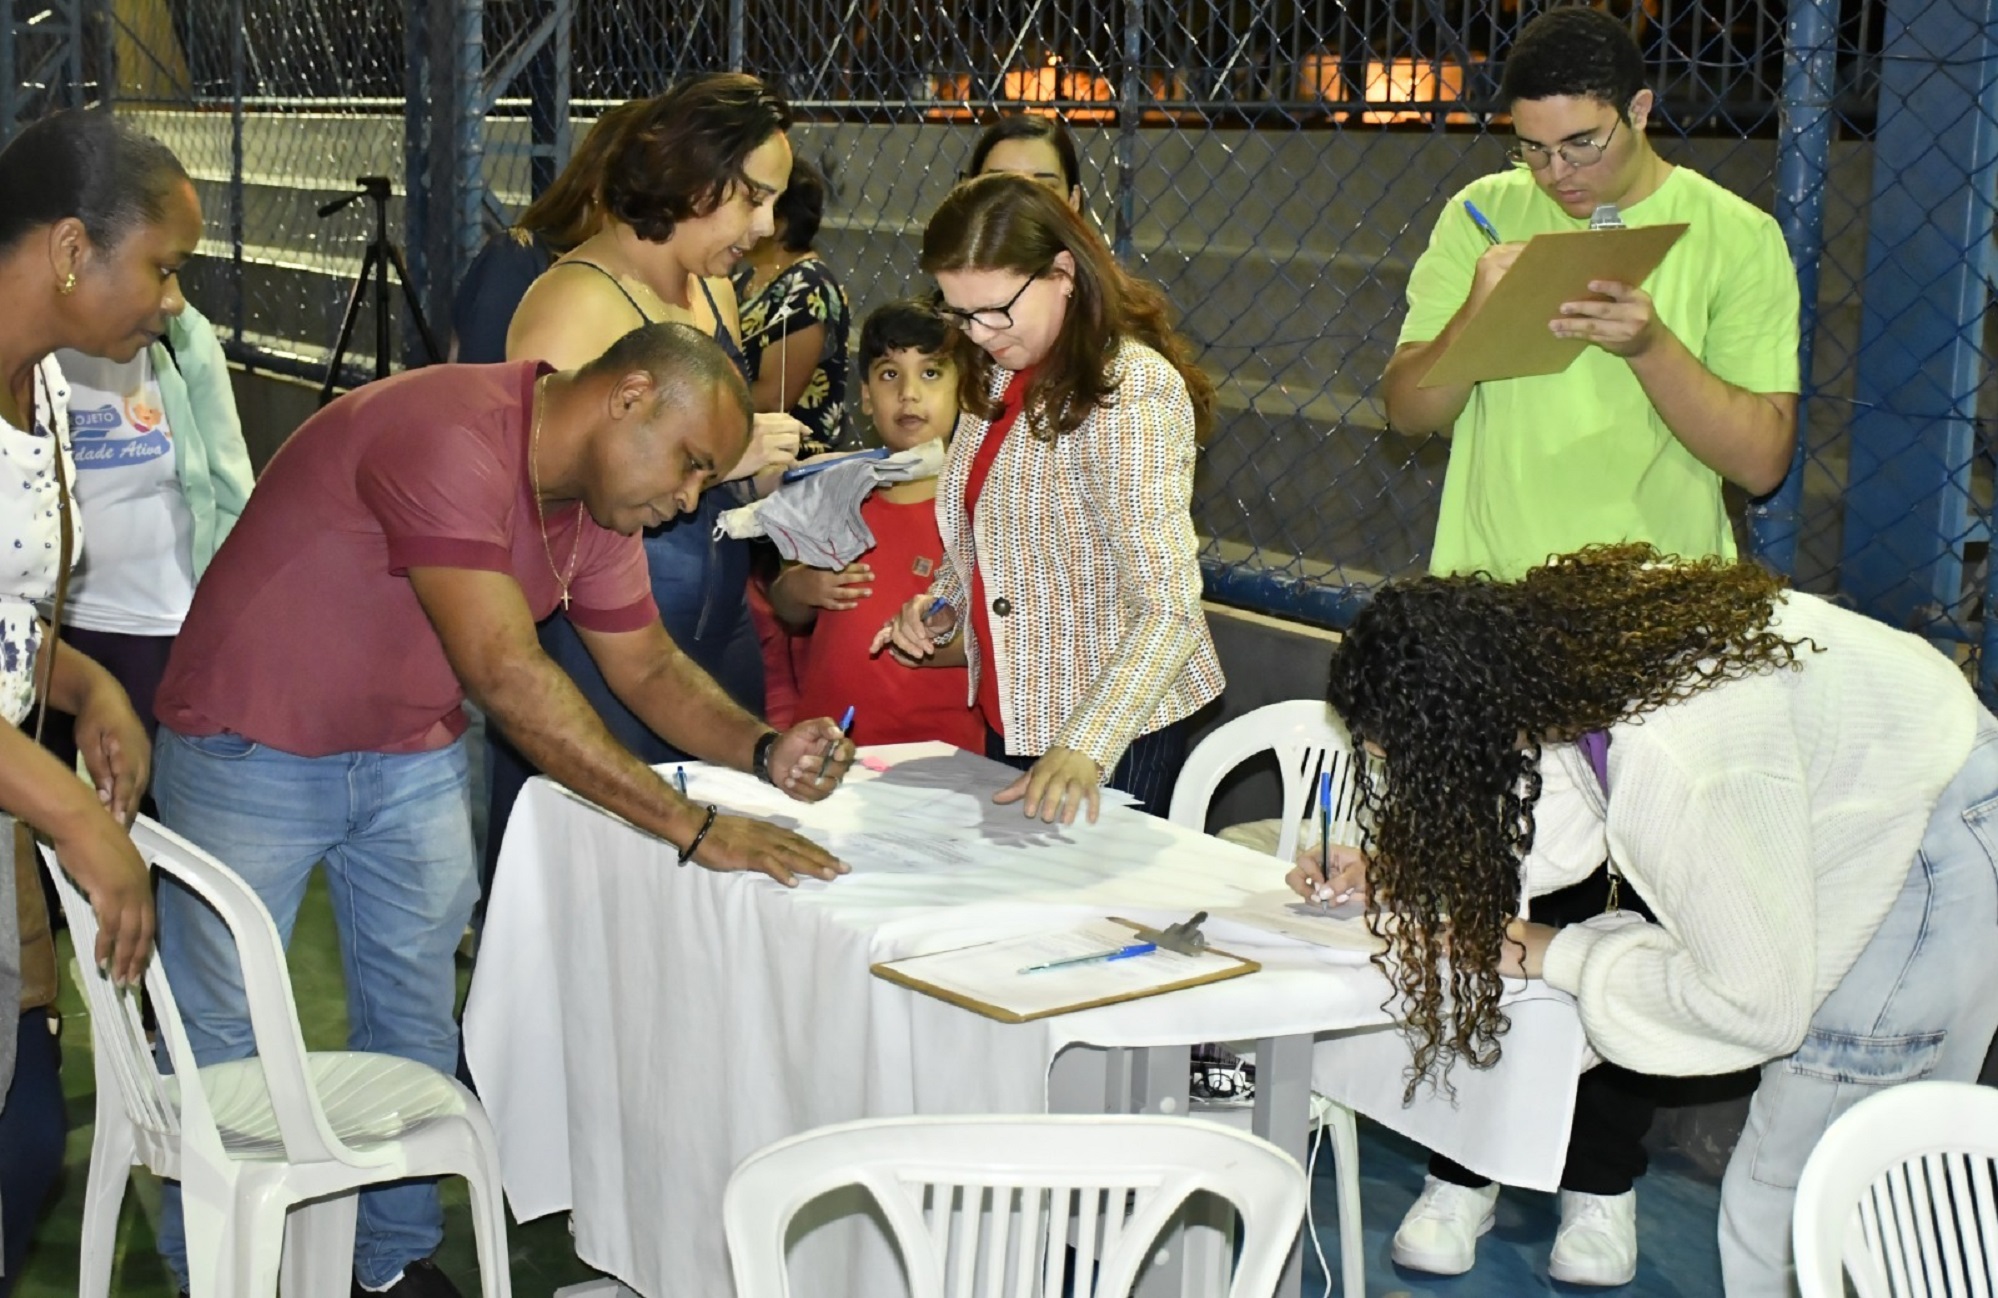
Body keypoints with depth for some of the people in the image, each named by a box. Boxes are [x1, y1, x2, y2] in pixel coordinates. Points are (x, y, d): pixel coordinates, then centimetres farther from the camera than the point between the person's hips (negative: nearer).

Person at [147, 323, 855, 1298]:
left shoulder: (597, 501, -2)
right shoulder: (449, 439, -31)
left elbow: (648, 667, 6)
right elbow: (506, 675, -37)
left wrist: (763, 752, -15)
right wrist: (693, 828, -36)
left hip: (412, 757, 8)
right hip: (254, 749, -7)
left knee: (413, 1027, 10)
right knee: (221, 1035, 3)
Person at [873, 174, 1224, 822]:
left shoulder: (1131, 393, -22)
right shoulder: (1002, 377, 5)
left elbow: (1167, 609, -28)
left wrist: (1084, 748, -37)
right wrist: (940, 609, 0)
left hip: (1112, 737, -8)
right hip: (1011, 719, 8)